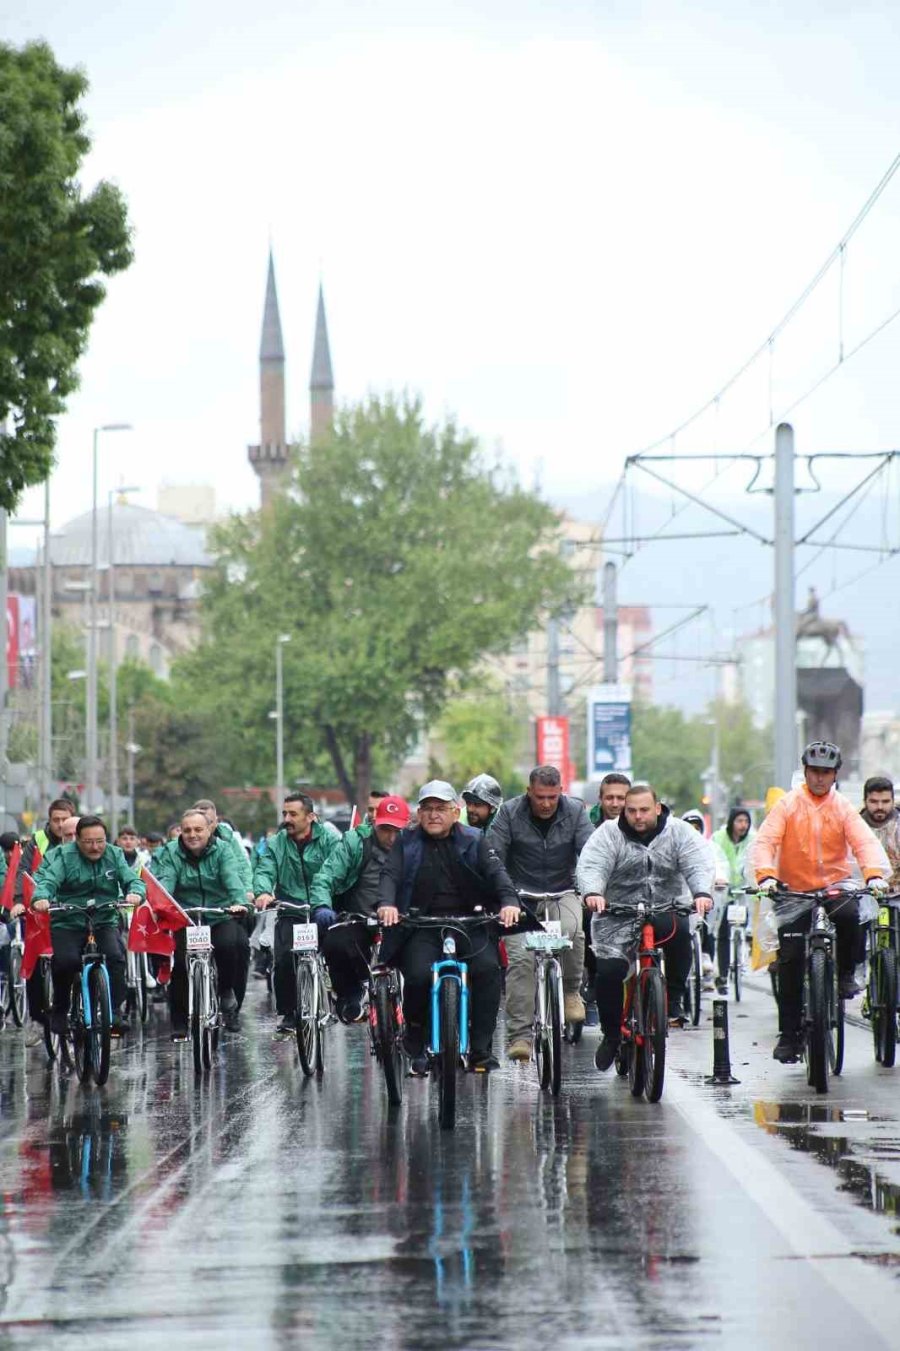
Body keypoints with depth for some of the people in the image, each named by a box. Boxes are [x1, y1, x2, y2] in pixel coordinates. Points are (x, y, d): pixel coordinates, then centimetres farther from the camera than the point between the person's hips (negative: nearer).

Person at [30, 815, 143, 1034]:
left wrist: (135, 893, -29)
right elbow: (47, 879, -17)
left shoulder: (114, 855, 7)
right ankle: (59, 1013, -3)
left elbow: (132, 879, -3)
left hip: (105, 921, 2)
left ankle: (115, 1012, -13)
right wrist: (41, 897, -41)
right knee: (66, 961, -26)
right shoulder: (63, 856, -3)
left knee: (116, 957, -25)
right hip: (67, 923, -2)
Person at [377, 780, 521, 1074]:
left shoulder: (474, 841, 9)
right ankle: (416, 1048, -2)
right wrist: (386, 904, -26)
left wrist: (509, 901, -25)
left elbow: (496, 872, -4)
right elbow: (390, 875, -3)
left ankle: (480, 1050, -16)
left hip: (469, 923, 1)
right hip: (422, 926, -1)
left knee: (487, 968, -26)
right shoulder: (406, 842, 10)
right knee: (419, 975, -27)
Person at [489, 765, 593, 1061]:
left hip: (562, 892, 0)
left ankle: (570, 992, -4)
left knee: (571, 932, -31)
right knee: (520, 959, -15)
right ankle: (519, 1035, -10)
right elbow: (494, 857, -14)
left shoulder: (575, 812, -5)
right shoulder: (509, 812, -8)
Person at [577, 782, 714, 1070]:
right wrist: (592, 893, -37)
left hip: (665, 913, 0)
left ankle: (674, 998, -15)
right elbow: (591, 865, -14)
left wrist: (702, 893, -34)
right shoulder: (609, 834, 0)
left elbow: (698, 864, -12)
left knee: (679, 929, -34)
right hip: (618, 916, 0)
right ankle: (612, 1034, 9)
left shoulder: (679, 832, 1)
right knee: (609, 972, -16)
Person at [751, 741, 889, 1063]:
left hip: (834, 887, 0)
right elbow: (765, 841, -11)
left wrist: (874, 874, -29)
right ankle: (789, 1034, 3)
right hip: (794, 891, 0)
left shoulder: (842, 808, 3)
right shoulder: (788, 805, -1)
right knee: (790, 959, -6)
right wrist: (765, 876, -30)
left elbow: (864, 841, -9)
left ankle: (846, 974, -7)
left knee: (851, 916, -33)